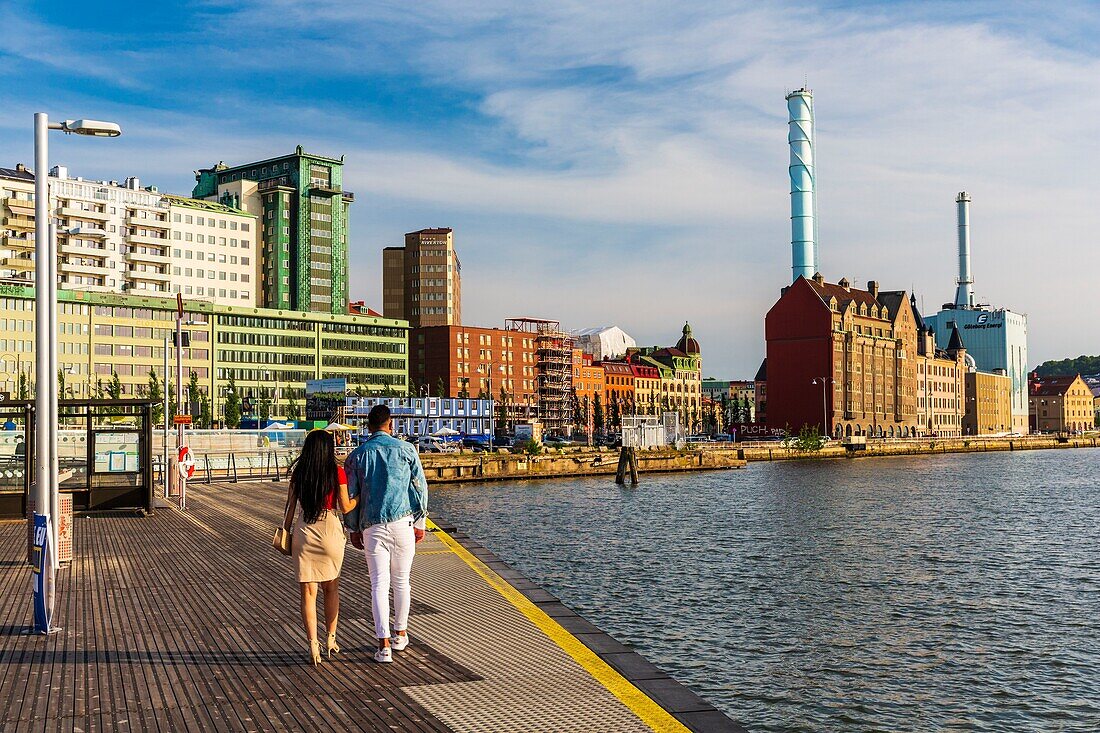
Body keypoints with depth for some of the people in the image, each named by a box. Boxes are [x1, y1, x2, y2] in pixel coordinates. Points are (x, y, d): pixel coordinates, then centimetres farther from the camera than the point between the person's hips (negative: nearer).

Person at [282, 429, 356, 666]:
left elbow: (290, 506, 2)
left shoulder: (298, 473, 0)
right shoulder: (337, 472, -7)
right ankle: (331, 639, 26)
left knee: (308, 593, 5)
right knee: (331, 588, 19)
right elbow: (345, 507, -3)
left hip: (303, 532, 1)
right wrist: (359, 497, 16)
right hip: (330, 531, -1)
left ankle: (313, 646, -1)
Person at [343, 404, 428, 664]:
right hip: (403, 523, 0)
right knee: (401, 581, 15)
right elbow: (420, 487, 1)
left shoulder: (357, 455, 4)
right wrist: (420, 522, 9)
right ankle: (400, 634, 28)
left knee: (379, 584, 1)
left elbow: (350, 495, 5)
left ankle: (384, 645, -6)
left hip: (372, 527, 0)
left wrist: (353, 530, 14)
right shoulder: (405, 449, 2)